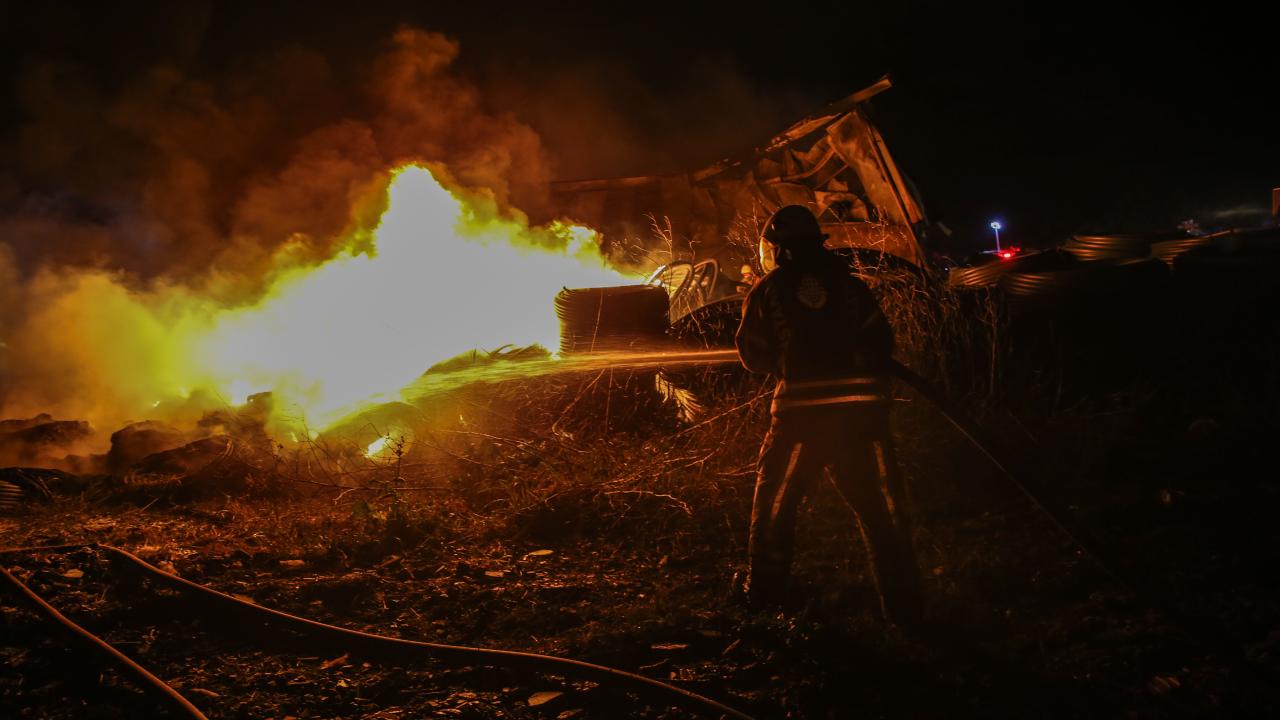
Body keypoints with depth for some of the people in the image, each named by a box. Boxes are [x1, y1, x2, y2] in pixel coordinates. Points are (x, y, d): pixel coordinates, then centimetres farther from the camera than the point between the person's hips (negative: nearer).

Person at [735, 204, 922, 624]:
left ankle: (765, 588, 21)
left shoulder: (768, 290, 4)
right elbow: (881, 341, 9)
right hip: (857, 409, 2)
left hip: (801, 410, -2)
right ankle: (901, 601, 8)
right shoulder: (847, 283, 9)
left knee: (775, 495, 16)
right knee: (872, 503, 8)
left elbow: (753, 357, 10)